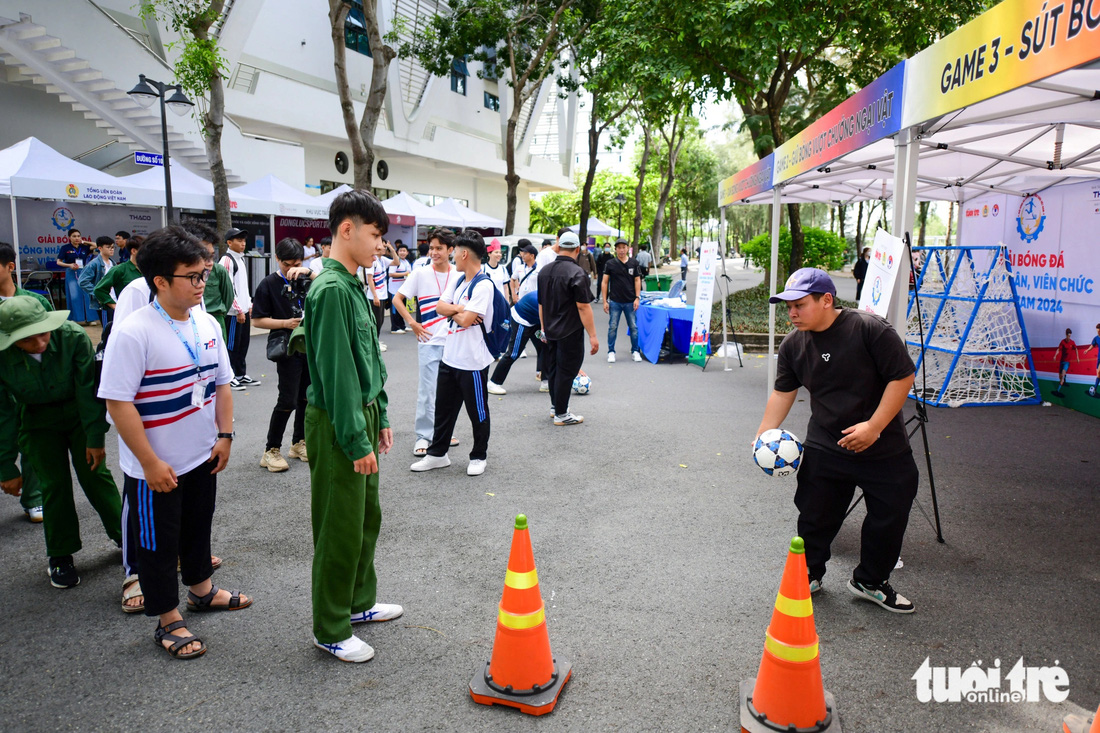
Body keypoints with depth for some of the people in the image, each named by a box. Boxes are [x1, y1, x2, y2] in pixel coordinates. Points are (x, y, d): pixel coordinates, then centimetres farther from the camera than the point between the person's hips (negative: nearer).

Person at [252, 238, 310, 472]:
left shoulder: (305, 279, 9)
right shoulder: (269, 284, -4)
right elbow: (257, 320, -4)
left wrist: (307, 272, -11)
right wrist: (286, 323, -16)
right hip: (288, 349, -5)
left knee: (307, 397, 12)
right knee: (288, 400, -8)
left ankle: (299, 443, 27)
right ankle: (271, 450, 4)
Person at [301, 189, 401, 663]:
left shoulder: (353, 285, 10)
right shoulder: (331, 290, -20)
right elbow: (335, 373, -22)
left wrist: (379, 418, 16)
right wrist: (357, 441, -19)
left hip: (361, 414, 10)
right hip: (337, 426, -9)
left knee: (367, 516, 20)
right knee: (340, 529, 2)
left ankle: (358, 602, 37)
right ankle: (330, 631, 18)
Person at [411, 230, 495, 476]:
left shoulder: (483, 285, -18)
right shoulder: (458, 280, 10)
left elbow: (465, 320, -24)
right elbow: (440, 307, 3)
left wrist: (452, 311, -5)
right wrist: (459, 309, -13)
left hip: (473, 362, -8)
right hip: (449, 358, 8)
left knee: (478, 413, 8)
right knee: (443, 408, 16)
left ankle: (479, 456, 23)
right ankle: (437, 453, 29)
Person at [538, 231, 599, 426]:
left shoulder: (544, 271, 6)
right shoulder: (576, 273, -17)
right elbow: (583, 307, -20)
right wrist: (593, 335, -17)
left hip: (551, 331, 7)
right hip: (570, 333, -7)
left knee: (553, 368, 18)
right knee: (566, 371, 0)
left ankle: (555, 405, 32)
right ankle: (561, 414, 7)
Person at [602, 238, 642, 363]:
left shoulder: (633, 263, 5)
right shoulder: (610, 264, 0)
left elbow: (637, 280, 8)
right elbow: (604, 282, 1)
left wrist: (637, 297, -1)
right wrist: (605, 301, -4)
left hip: (630, 302, 1)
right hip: (615, 301, -1)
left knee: (633, 327, 6)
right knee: (613, 327, 3)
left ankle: (635, 351, 18)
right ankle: (611, 352, 14)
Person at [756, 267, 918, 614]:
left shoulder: (870, 329, -19)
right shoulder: (793, 344, -3)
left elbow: (903, 377, -16)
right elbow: (783, 392, 6)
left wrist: (874, 426, -21)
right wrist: (764, 434, -1)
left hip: (884, 448, -2)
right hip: (824, 448, 3)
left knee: (890, 516, 7)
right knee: (815, 515, 7)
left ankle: (870, 582, 29)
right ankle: (808, 574, 31)